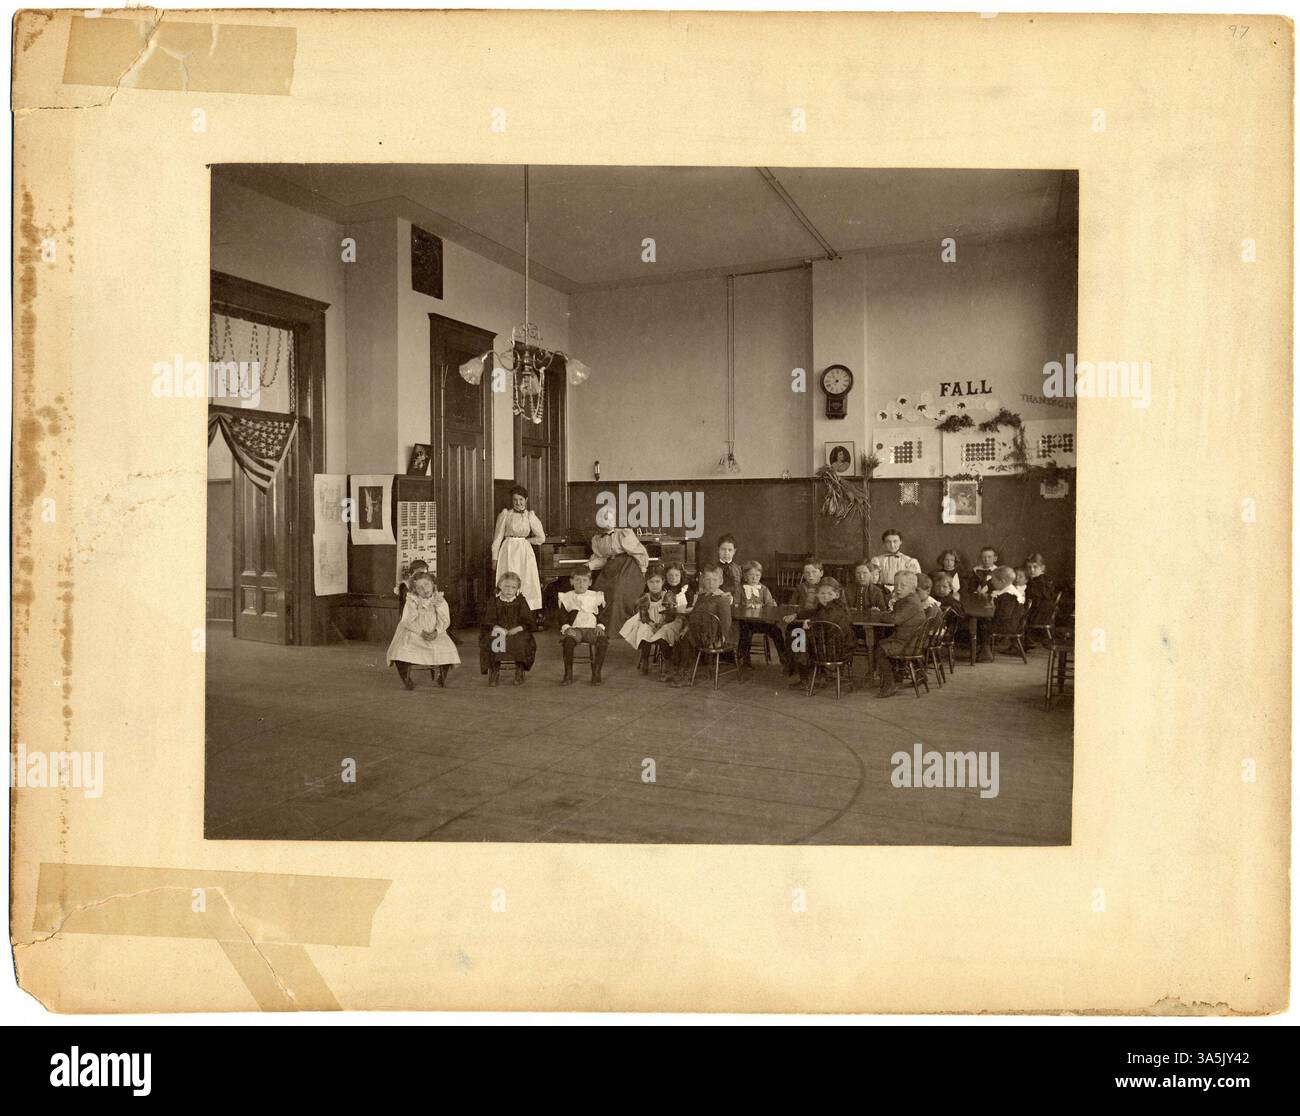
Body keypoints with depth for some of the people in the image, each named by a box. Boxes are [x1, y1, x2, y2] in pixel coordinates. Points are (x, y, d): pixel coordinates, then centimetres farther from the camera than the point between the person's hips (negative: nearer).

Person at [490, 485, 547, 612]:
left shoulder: (530, 516, 5)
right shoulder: (505, 514, -1)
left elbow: (541, 538, 8)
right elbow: (498, 537, 2)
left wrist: (524, 540, 5)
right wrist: (495, 558, 1)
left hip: (525, 553, 2)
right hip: (508, 553, -2)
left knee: (527, 584, 0)